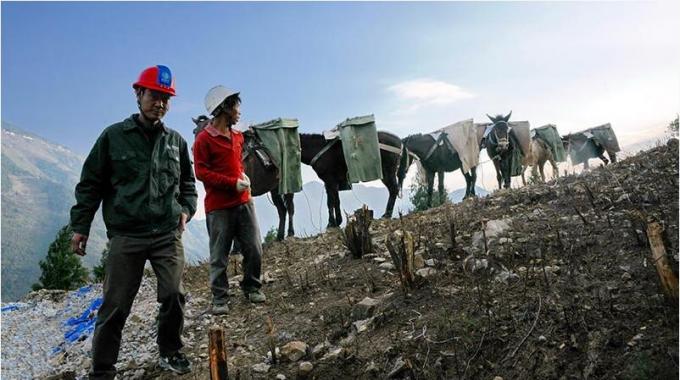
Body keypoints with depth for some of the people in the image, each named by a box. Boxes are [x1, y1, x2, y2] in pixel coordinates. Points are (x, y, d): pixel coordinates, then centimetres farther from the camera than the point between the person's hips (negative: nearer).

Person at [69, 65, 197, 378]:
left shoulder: (176, 141, 10)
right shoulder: (113, 136, 2)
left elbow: (187, 183, 21)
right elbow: (91, 184, 5)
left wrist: (186, 209, 4)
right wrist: (80, 226, 3)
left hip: (168, 234, 2)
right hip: (126, 235, -2)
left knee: (174, 295, -2)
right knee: (115, 305, 2)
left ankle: (170, 352, 21)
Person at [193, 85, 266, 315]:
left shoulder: (237, 136, 15)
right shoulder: (204, 139, -6)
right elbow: (201, 172, -11)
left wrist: (243, 177, 7)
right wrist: (233, 183, -16)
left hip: (243, 202, 6)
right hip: (218, 207, -6)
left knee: (254, 249, 5)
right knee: (219, 256, 1)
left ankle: (252, 288, 23)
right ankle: (220, 298, 12)